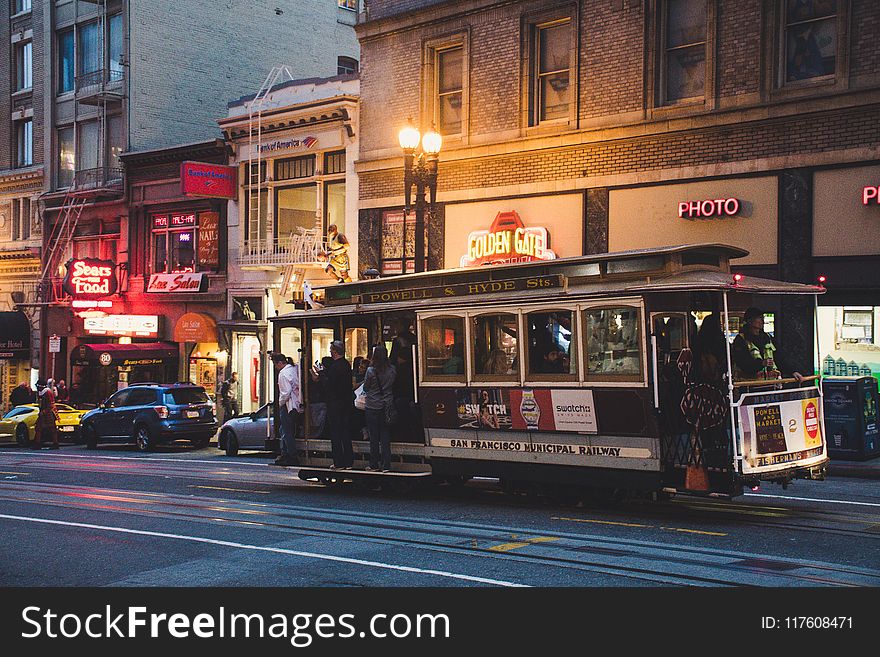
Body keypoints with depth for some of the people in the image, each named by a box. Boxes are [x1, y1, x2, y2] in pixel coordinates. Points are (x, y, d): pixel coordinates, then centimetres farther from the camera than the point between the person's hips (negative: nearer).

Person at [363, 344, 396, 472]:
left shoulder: (371, 370, -12)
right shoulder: (392, 370, -3)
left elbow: (365, 388, -1)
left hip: (372, 407, -3)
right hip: (387, 407, 3)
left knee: (374, 437, 6)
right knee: (385, 437, 6)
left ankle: (374, 465, 12)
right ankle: (386, 465, 2)